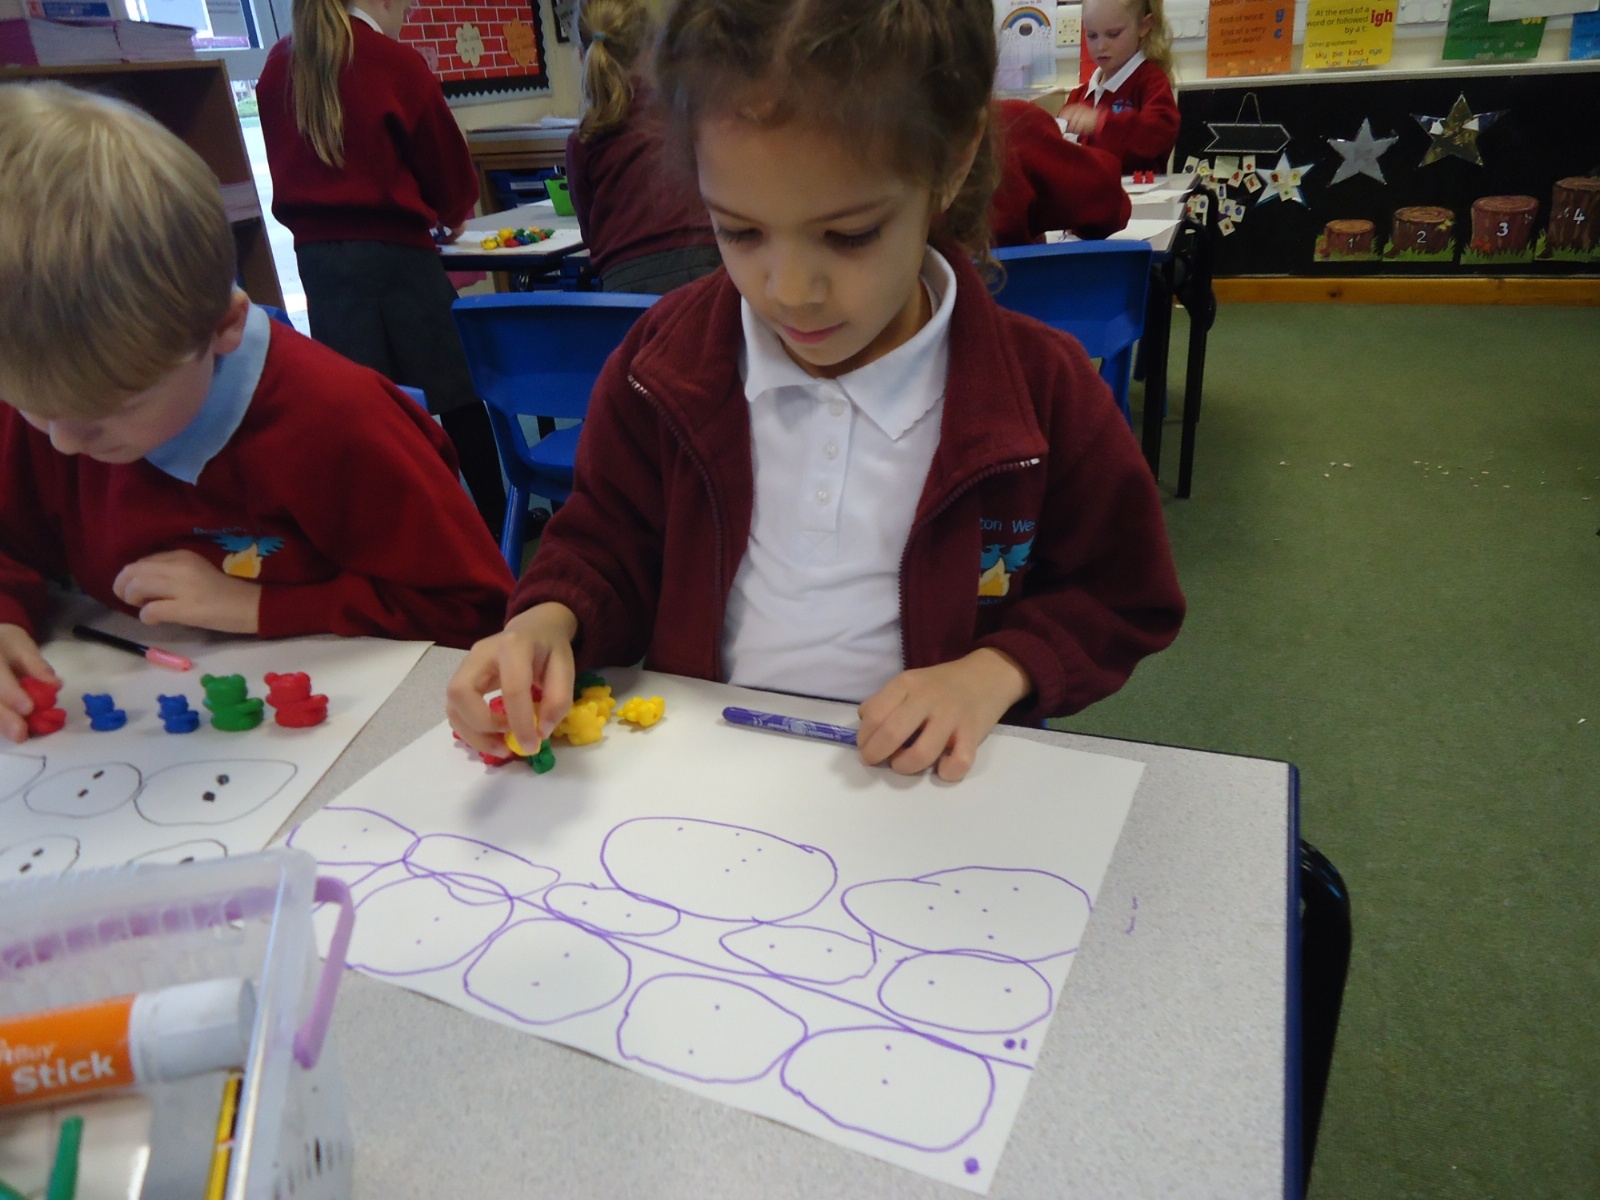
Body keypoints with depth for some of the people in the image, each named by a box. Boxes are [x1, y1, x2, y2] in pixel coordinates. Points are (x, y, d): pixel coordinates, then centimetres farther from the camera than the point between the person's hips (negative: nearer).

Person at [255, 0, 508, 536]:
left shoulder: (278, 65, 9)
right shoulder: (397, 62, -5)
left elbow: (285, 165, 15)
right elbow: (450, 166, 2)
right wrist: (449, 219, 21)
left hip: (315, 253, 5)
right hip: (393, 252, -5)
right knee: (456, 395, 5)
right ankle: (497, 523, 12)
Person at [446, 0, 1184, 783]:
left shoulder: (1041, 388, -8)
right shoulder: (665, 361, -3)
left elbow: (1120, 598, 4)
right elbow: (606, 546, 10)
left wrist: (997, 672, -12)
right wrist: (552, 622, -11)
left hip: (919, 784, -1)